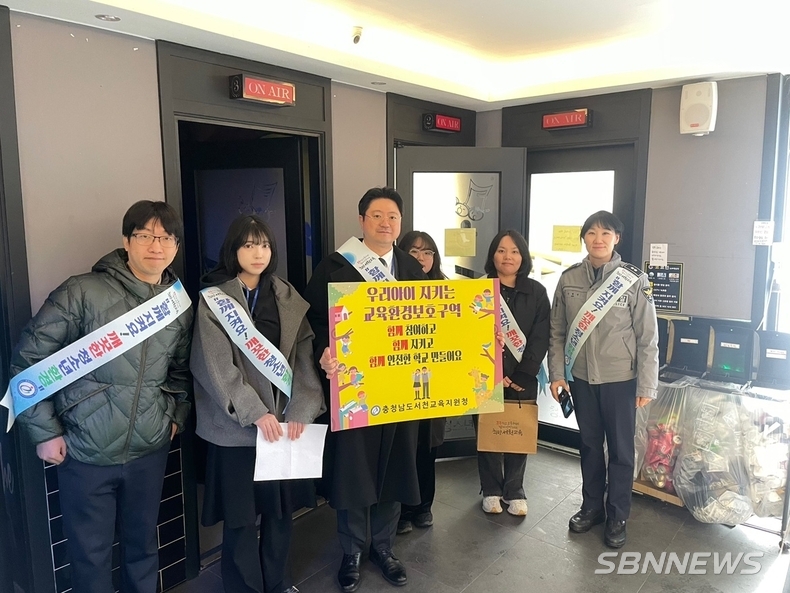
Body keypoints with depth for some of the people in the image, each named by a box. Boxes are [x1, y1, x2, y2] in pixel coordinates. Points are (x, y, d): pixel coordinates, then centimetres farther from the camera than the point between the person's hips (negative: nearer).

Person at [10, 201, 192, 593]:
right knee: (91, 554, 12)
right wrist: (44, 431, -8)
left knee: (143, 546, 19)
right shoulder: (82, 293, -13)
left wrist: (178, 413, 6)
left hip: (150, 449, 4)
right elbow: (28, 361, -9)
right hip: (86, 452, -3)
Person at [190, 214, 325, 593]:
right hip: (235, 425, -3)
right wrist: (255, 413, -18)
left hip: (285, 420, 4)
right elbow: (216, 366, -12)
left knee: (281, 508, 14)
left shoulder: (288, 297, 6)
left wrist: (300, 410, -12)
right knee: (241, 517, 7)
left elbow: (304, 356, -1)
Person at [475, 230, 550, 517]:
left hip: (523, 378, 1)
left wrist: (521, 375, -10)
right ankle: (491, 490, 24)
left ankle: (515, 491, 26)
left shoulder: (537, 292, 2)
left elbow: (540, 339, -3)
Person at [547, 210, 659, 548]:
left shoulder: (634, 280, -8)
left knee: (620, 449, 9)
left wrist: (646, 386, -7)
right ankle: (591, 507, 33)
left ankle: (617, 517, 25)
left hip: (621, 380, -2)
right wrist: (557, 374, -1)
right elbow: (557, 332, 4)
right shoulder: (569, 279, -1)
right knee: (589, 445, 16)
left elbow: (648, 337, -6)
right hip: (581, 378, 3)